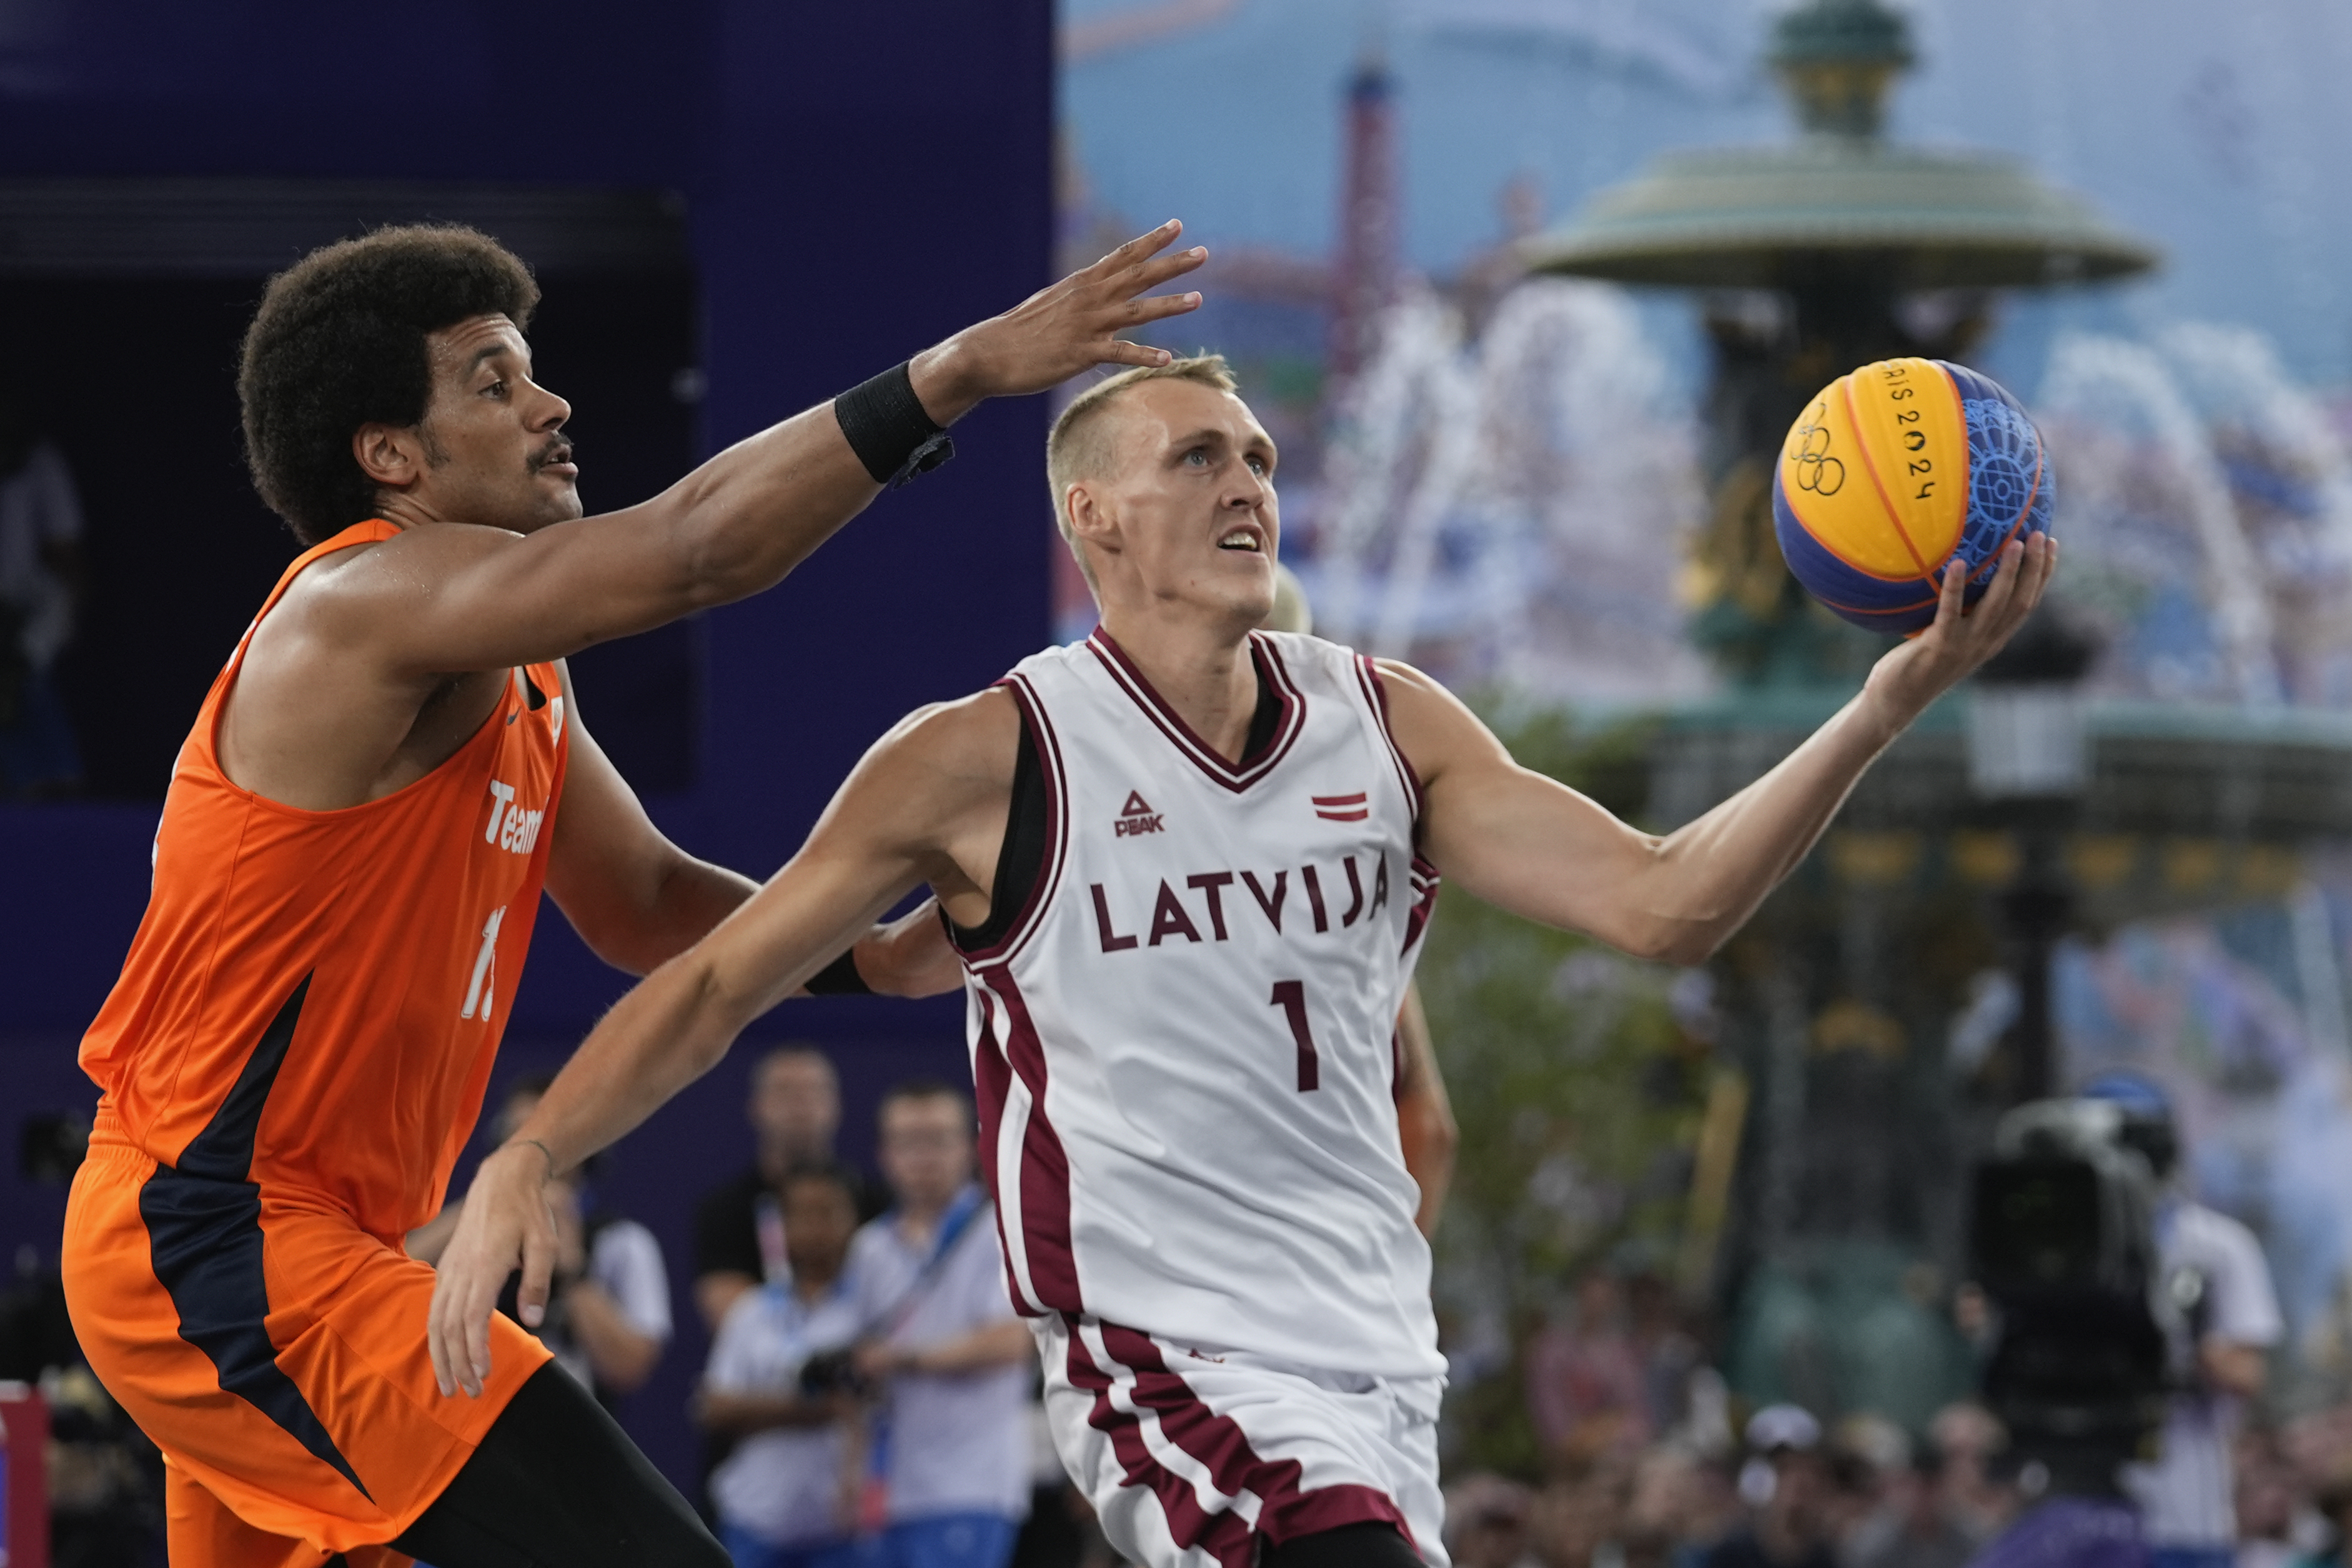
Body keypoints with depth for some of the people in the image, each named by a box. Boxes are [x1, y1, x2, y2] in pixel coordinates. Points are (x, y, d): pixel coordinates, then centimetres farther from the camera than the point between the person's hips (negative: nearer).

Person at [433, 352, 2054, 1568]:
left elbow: (1661, 901, 0)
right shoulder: (991, 760, -5)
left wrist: (1886, 706, -12)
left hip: (1379, 1361, 6)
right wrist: (526, 1164, -11)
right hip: (1176, 1364, -6)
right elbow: (721, 979, 1)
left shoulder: (1386, 724, 7)